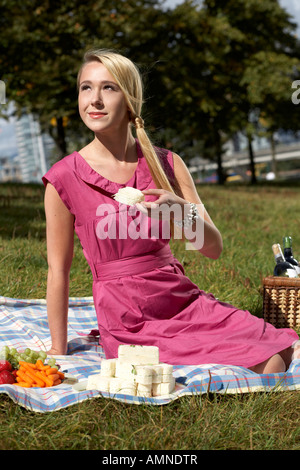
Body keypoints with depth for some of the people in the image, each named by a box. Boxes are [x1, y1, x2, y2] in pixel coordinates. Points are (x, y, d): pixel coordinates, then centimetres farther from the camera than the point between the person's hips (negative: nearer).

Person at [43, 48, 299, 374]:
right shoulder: (65, 178, -7)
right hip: (127, 320, -4)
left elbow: (214, 248, 0)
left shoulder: (166, 164, 3)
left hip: (185, 302, 4)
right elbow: (58, 271, 0)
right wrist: (58, 353, 4)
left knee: (272, 363, -16)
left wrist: (181, 212, -21)